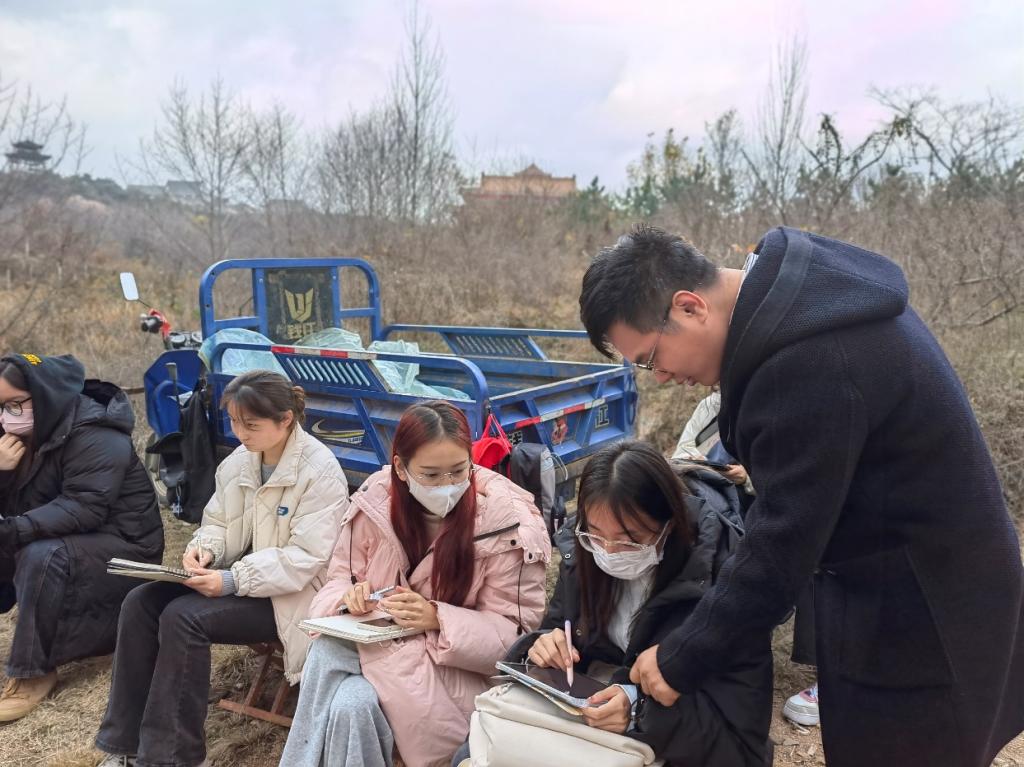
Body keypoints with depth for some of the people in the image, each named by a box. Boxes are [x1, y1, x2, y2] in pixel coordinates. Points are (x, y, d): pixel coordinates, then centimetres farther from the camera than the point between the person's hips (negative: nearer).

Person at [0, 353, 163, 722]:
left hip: (122, 546, -9)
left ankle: (34, 672, -20)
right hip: (67, 540, 9)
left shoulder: (96, 436, -22)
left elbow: (84, 508, -30)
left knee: (43, 558, -33)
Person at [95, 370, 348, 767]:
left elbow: (305, 557, -23)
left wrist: (233, 581, -28)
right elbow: (217, 523, 13)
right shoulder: (239, 460, 4)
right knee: (141, 601, -10)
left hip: (289, 593, -8)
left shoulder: (320, 470, -20)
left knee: (183, 616, -25)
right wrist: (203, 548, -11)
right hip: (239, 575, 8)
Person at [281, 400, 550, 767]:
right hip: (376, 641, 4)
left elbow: (514, 630, -13)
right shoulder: (377, 501, -8)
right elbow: (341, 577, 6)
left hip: (458, 666, -3)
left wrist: (438, 619, -27)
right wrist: (350, 596, -19)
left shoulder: (506, 520, -17)